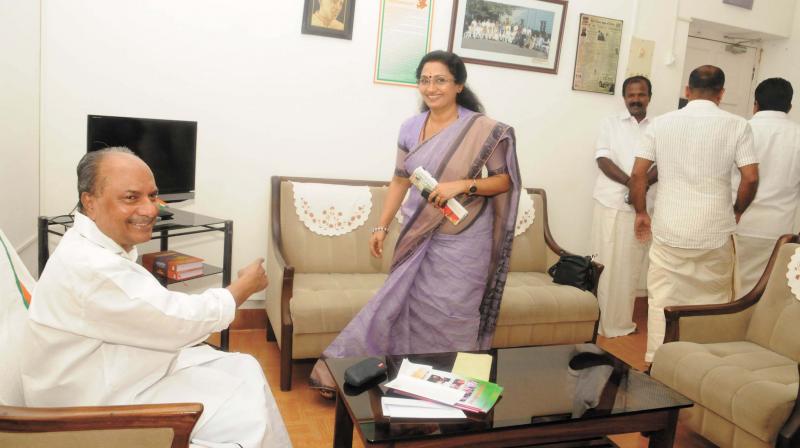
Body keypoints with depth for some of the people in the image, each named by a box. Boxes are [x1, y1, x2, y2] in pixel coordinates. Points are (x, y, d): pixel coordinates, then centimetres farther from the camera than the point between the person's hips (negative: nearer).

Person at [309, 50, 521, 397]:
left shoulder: (482, 129, -10)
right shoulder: (410, 128, 3)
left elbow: (504, 180, -5)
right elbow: (400, 181, 10)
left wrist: (463, 185, -20)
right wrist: (382, 226, 9)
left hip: (461, 239, -3)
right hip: (418, 235, 4)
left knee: (449, 317, 4)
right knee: (400, 305, 11)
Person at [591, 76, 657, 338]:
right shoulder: (611, 123, 7)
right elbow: (602, 159, -5)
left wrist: (644, 182, -20)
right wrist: (630, 182, -19)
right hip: (610, 203, -1)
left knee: (630, 266, 5)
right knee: (604, 263, 0)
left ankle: (621, 322, 16)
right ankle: (598, 320, 8)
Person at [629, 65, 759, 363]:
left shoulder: (661, 123, 1)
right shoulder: (737, 126, -2)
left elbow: (638, 174, -2)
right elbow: (751, 178, -7)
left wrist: (641, 212, 10)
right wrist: (736, 211, 10)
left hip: (669, 229, 1)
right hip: (716, 231, 0)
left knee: (662, 298, 11)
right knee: (714, 300, 15)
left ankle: (656, 360, 19)